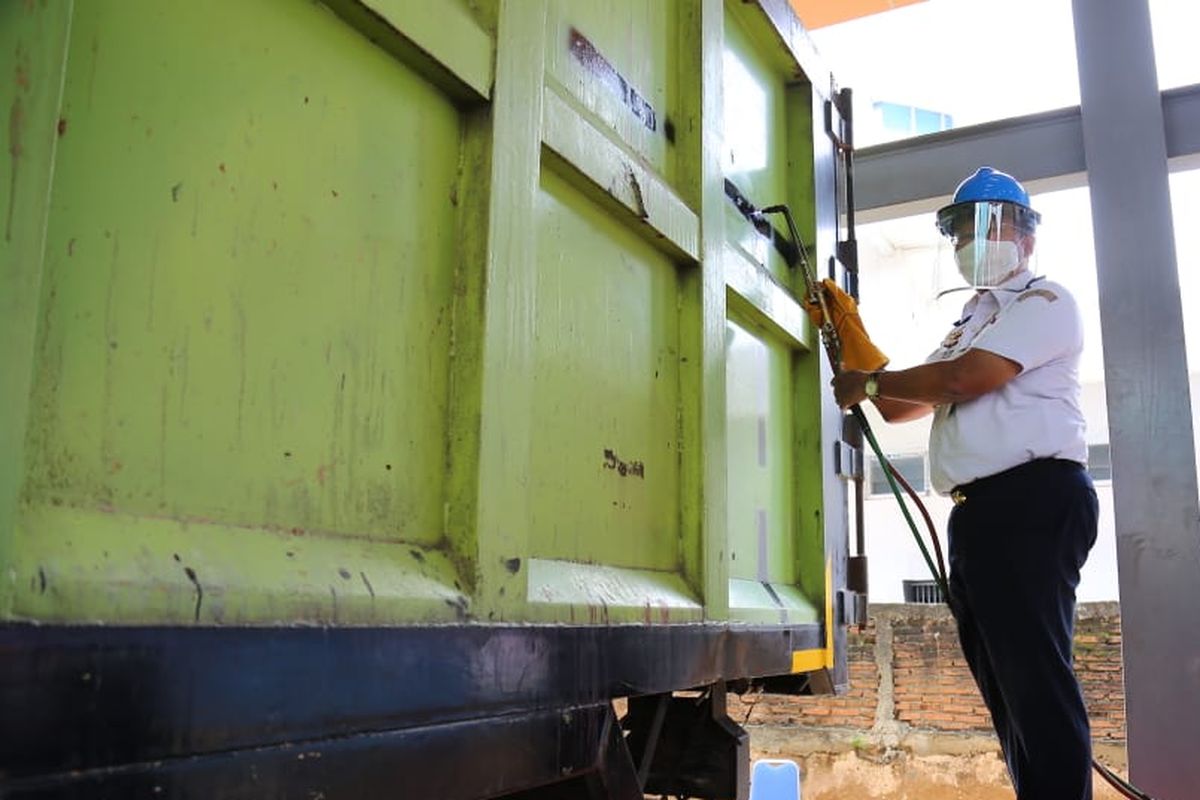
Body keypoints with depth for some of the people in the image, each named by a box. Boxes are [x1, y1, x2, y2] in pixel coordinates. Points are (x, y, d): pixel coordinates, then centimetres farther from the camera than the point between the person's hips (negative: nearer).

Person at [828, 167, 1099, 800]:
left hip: (1034, 498, -9)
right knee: (1003, 682, 11)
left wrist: (871, 382, -2)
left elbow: (963, 378, -14)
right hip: (977, 510, 9)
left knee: (1034, 676, -12)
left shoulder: (1044, 301, 1)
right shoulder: (972, 320, 28)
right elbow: (902, 407, 22)